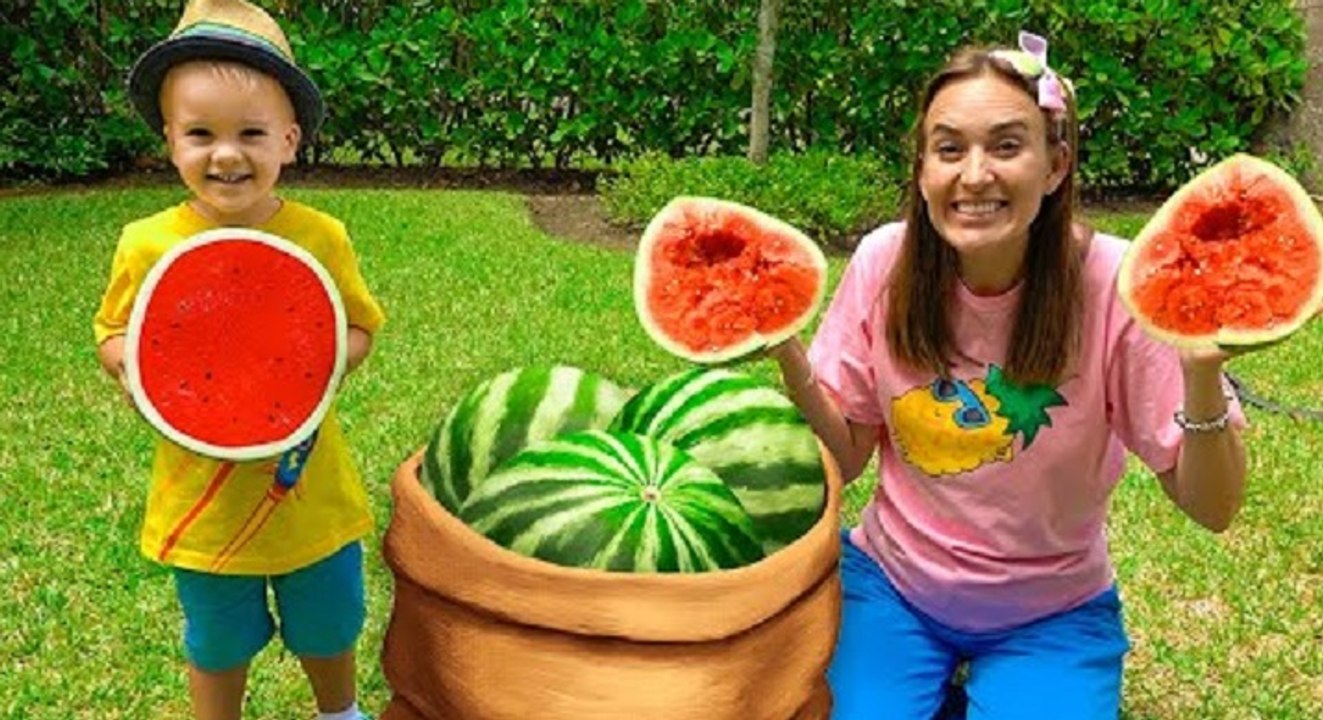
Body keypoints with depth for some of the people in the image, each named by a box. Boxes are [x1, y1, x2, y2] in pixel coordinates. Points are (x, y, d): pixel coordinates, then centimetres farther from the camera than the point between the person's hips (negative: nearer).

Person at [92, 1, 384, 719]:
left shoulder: (321, 237, -12)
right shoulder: (147, 244, -13)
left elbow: (360, 330, 0)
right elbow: (110, 338, 1)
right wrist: (135, 361, -21)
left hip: (309, 489, 1)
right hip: (202, 496, -1)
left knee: (327, 630, 23)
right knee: (218, 646, 20)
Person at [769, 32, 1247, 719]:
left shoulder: (1112, 284, -21)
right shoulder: (885, 262, -15)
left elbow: (1211, 509, -17)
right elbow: (845, 458, -5)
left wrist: (1202, 375, -35)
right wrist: (788, 358, -22)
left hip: (1051, 615, -1)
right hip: (891, 584, 2)